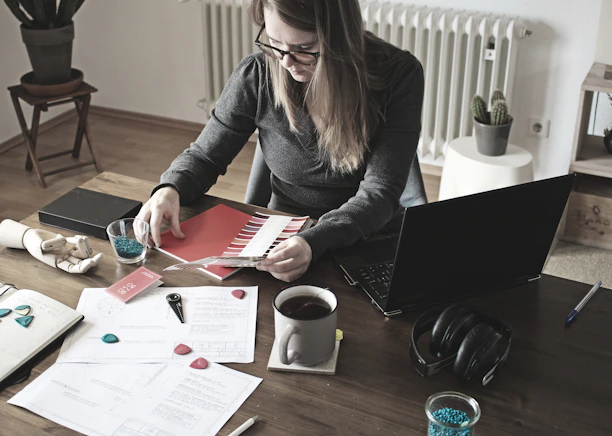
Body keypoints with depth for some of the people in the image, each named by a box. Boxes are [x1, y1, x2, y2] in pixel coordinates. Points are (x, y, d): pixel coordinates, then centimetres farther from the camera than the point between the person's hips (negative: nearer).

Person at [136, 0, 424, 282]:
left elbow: (380, 192, -20)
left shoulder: (399, 75, -15)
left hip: (371, 245, -1)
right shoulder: (256, 75, -11)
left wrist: (315, 241, -38)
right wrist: (170, 190, -21)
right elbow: (204, 156, 2)